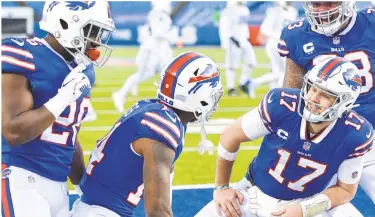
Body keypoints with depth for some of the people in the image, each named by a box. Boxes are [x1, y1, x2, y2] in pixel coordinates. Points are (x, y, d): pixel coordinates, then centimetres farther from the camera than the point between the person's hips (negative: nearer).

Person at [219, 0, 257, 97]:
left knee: (251, 61, 7)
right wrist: (225, 42, -20)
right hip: (234, 41, -8)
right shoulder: (229, 11, -16)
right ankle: (231, 88, 9)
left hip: (243, 41, 8)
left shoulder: (245, 9, 12)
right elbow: (223, 28, -17)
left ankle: (243, 84, 20)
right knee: (232, 65, -1)